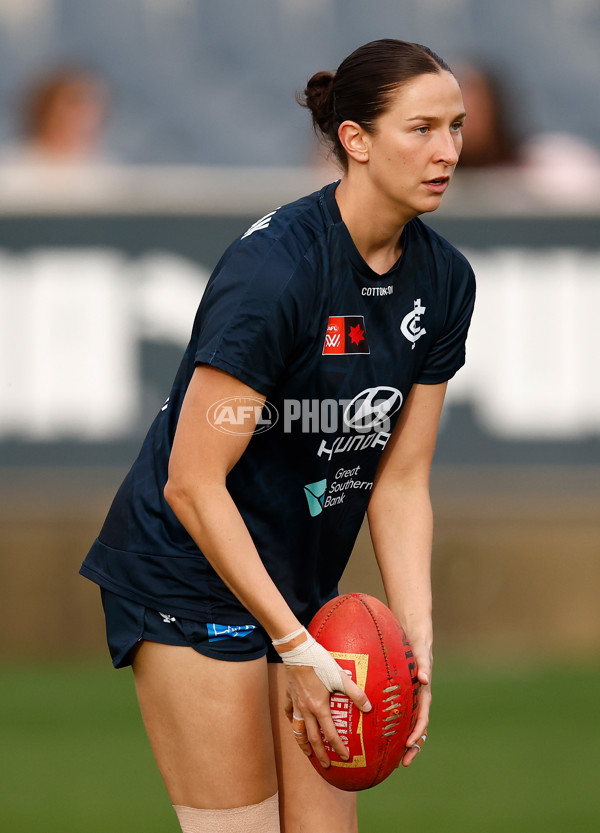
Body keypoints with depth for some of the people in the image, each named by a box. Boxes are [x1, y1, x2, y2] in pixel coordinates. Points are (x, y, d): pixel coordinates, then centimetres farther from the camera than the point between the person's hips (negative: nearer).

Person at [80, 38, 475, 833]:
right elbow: (193, 483, -22)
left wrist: (417, 639, -6)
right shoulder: (275, 268, -24)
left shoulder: (444, 279, -1)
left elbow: (400, 477, 4)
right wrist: (295, 646, -21)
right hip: (194, 577, -7)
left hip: (302, 584, 7)